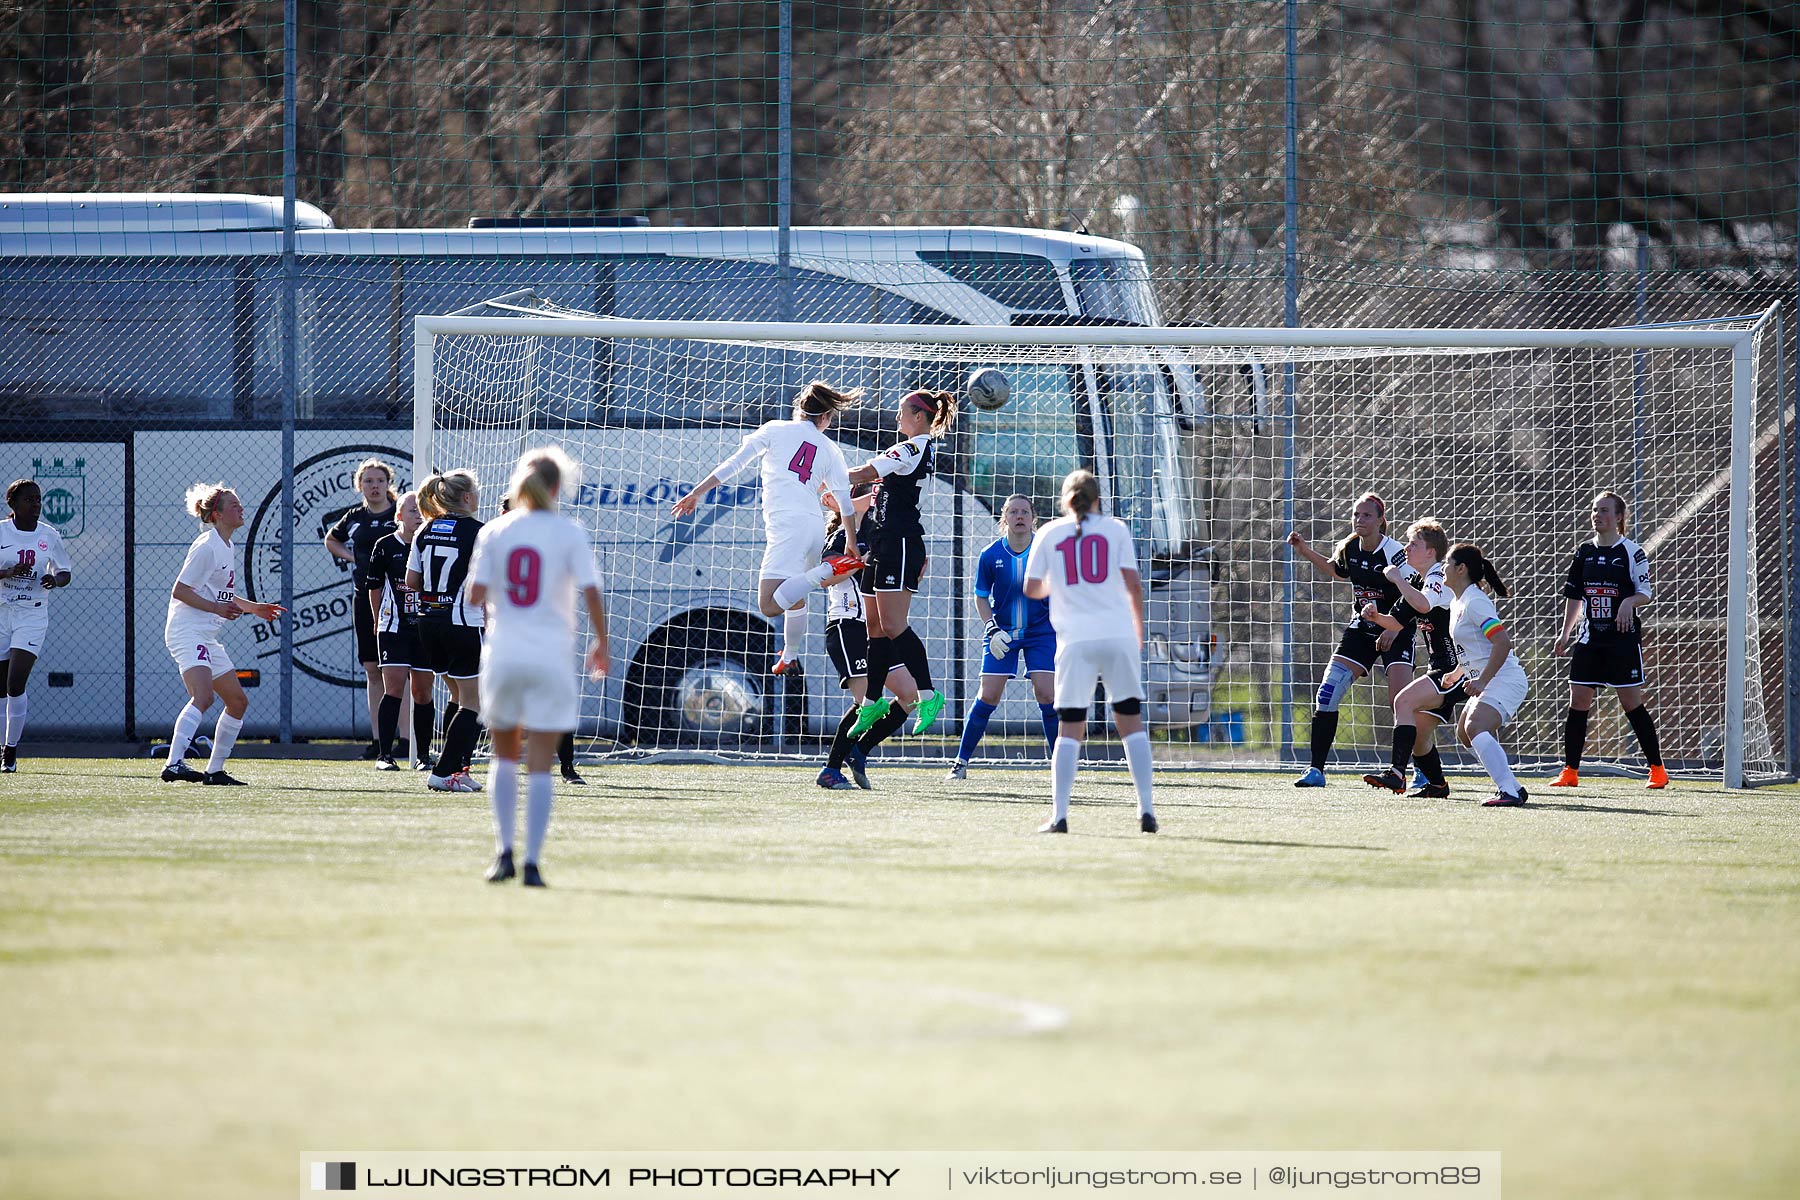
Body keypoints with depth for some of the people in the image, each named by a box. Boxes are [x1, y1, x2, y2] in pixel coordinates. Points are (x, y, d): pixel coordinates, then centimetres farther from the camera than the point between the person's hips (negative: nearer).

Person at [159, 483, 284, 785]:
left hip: (207, 638, 11)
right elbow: (179, 591, -16)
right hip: (187, 632, -11)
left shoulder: (226, 548, 18)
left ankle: (215, 771, 18)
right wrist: (216, 608, -24)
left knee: (238, 701, 12)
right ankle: (174, 765, -38)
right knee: (203, 696, -28)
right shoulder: (206, 547, -13)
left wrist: (253, 608, 27)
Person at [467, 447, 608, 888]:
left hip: (503, 654, 2)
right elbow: (591, 593, -8)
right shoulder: (569, 534, -3)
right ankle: (532, 863, -5)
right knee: (540, 766, 1)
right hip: (551, 659, -2)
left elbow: (476, 595, -3)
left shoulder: (494, 533, 2)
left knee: (505, 756, 18)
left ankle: (504, 852, 7)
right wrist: (601, 644, 4)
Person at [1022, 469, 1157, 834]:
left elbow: (1031, 589, 9)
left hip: (1075, 640, 0)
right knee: (1130, 721, 6)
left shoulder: (1048, 534, 8)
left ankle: (1059, 814, -7)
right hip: (1118, 636, 0)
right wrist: (1139, 629, 13)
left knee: (1070, 728, 1)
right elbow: (1133, 584, 0)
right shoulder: (1115, 529, 6)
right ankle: (1146, 809, 0)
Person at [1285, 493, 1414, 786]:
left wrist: (1394, 628, -29)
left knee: (1400, 701, -18)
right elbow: (1336, 571, 24)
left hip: (1395, 633, -6)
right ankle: (1316, 770, 1)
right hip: (1361, 628, 6)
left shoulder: (1394, 553, -18)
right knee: (1328, 692, -5)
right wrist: (1304, 550, 15)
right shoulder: (1350, 548, 1)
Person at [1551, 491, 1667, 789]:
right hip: (1590, 638, 5)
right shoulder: (1585, 552, 10)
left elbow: (1645, 593, -3)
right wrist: (1566, 632, 13)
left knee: (1632, 702, -5)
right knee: (1578, 701, -1)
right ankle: (1570, 772, 4)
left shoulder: (1631, 551, -4)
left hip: (1623, 638, -5)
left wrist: (1630, 602, -24)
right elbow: (1574, 596, 17)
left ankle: (1657, 770, 4)